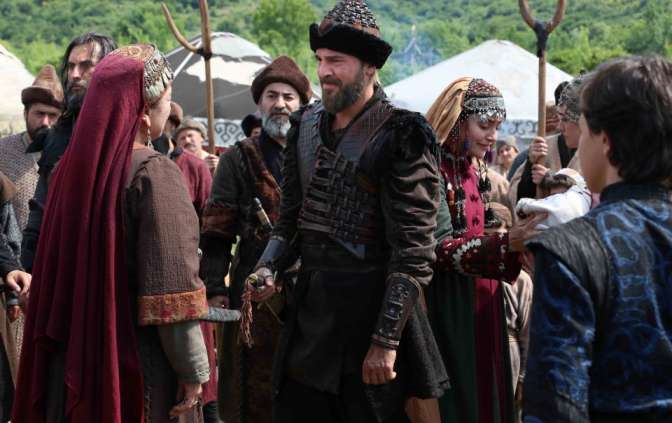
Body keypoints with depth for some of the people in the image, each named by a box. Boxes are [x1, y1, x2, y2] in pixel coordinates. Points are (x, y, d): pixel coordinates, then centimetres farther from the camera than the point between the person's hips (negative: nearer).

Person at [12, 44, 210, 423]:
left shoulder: (73, 166, 5)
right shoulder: (154, 173, -16)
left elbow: (54, 270, 12)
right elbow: (172, 288, -20)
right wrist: (193, 369, -13)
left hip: (71, 356, 6)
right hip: (137, 361, -6)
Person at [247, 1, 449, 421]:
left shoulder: (401, 135, -12)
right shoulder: (307, 124, 9)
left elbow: (413, 252, -15)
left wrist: (385, 340, -17)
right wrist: (268, 267, -1)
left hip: (371, 309, -6)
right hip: (310, 307, 6)